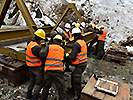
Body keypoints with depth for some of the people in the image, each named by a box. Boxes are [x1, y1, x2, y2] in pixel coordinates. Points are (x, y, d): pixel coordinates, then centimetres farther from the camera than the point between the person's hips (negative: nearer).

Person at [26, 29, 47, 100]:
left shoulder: (30, 43, 0)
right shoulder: (36, 47, -29)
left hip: (30, 67, 9)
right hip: (37, 68, -9)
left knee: (32, 80, 27)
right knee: (39, 83, 10)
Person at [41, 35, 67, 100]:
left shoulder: (48, 47, 0)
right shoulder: (62, 50, 8)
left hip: (48, 71, 1)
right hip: (58, 71, 0)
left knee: (46, 86, 20)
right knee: (61, 88, 8)